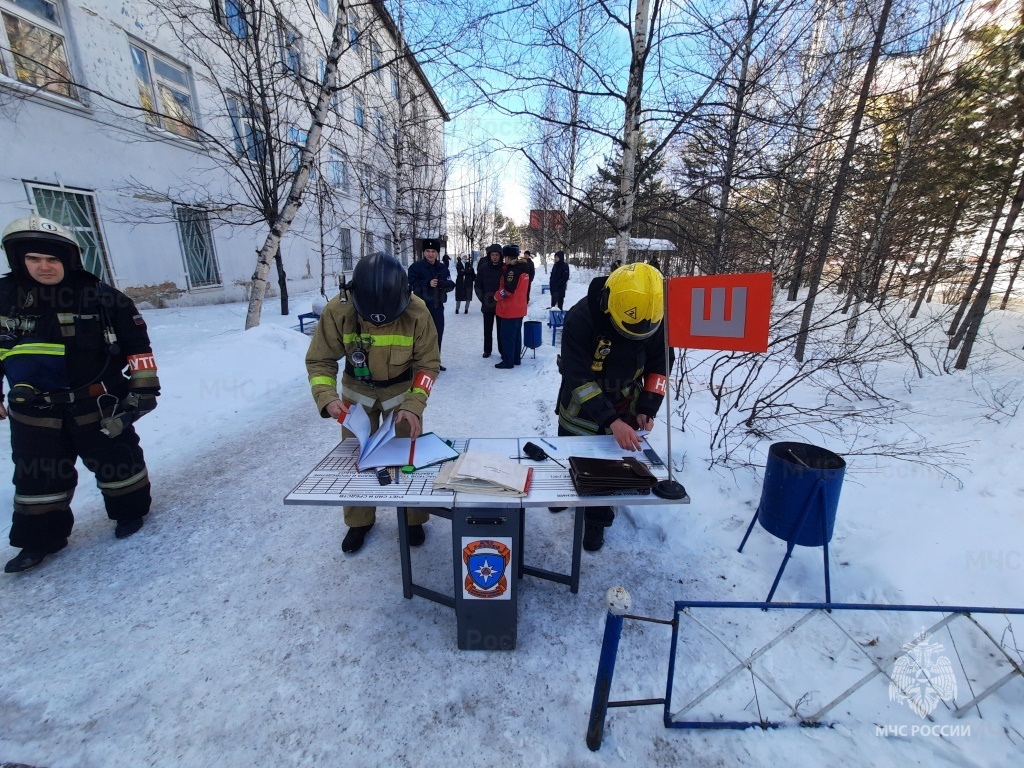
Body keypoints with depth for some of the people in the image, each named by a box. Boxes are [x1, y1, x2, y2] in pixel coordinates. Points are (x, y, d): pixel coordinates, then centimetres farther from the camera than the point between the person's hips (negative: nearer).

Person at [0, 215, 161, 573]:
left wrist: (143, 387, -7)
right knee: (38, 475, 14)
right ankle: (42, 537, 30)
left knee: (116, 460, 11)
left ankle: (130, 510, 32)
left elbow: (136, 343, -5)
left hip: (98, 403, -3)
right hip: (34, 410, 4)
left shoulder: (101, 297, -10)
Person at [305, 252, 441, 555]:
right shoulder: (337, 310, -27)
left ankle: (414, 519, 27)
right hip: (357, 389, 2)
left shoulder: (417, 312, -29)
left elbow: (428, 363, -19)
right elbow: (320, 360, -16)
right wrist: (327, 397, -33)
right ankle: (359, 521, 33)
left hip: (402, 388, -1)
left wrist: (414, 405, -30)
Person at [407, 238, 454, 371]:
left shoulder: (442, 267, 9)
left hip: (438, 306, 5)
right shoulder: (416, 266, -4)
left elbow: (451, 284, 5)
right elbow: (412, 284, -13)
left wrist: (442, 284, -17)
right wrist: (428, 283, -25)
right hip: (422, 306, -5)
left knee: (438, 335, 14)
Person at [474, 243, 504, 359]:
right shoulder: (483, 268, -2)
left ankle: (502, 351, 15)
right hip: (487, 304, 1)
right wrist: (483, 299, -5)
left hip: (501, 304, -1)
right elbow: (478, 286, 4)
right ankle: (487, 350, 24)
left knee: (501, 329, 6)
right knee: (487, 329, 11)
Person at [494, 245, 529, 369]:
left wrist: (497, 296, -10)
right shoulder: (524, 269, 10)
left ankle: (508, 361, 3)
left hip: (510, 310, -9)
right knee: (516, 334, 15)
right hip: (520, 308, 9)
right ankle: (516, 358, 23)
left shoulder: (512, 270, -19)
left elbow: (508, 290, -22)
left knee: (507, 335, -2)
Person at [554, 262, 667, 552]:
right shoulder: (580, 318, -32)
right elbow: (578, 378, -33)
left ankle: (597, 520, 32)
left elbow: (659, 365, -5)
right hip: (581, 405, -2)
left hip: (625, 403, 2)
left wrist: (647, 408, -16)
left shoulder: (657, 320, -20)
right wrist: (611, 421, -40)